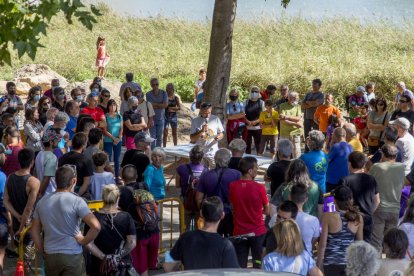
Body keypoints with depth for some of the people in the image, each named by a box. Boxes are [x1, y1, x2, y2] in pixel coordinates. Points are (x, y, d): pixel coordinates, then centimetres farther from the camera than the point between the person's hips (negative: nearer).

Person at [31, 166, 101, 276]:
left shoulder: (42, 202, 4)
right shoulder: (76, 201, -11)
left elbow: (34, 230, 11)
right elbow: (96, 226, -21)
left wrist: (42, 250, 15)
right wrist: (83, 241, -7)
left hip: (50, 255, 5)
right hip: (72, 256, -5)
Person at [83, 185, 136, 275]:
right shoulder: (126, 217, -7)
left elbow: (88, 243, -12)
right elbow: (132, 243, -11)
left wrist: (103, 257, -8)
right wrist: (120, 255, -3)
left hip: (100, 264, 0)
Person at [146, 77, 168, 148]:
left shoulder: (164, 93, 1)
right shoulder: (148, 94, -3)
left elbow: (165, 105, -10)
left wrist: (155, 104, -11)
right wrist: (160, 105, -10)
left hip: (161, 118, 2)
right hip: (152, 118, -2)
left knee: (159, 137, 7)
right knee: (153, 136, -2)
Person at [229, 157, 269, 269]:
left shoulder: (232, 186, -6)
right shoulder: (259, 188, -15)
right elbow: (267, 211, -4)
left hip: (239, 233, 2)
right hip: (258, 232, -2)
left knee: (240, 266, 9)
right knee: (259, 265, 11)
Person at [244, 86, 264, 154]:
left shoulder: (261, 102, 4)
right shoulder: (246, 102, 8)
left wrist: (256, 121, -16)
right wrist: (247, 121, -13)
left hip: (257, 127, -2)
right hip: (247, 127, 2)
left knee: (258, 145, 1)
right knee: (247, 144, 7)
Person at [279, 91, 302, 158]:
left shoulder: (298, 106, 7)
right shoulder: (283, 106, -2)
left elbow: (298, 118, -8)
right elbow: (282, 120, -12)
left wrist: (287, 117, -19)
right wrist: (295, 124, -14)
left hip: (295, 133, 2)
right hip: (285, 133, -2)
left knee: (297, 153, 0)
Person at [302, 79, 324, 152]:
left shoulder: (320, 95, -1)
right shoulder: (308, 94, 14)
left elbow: (316, 103, -18)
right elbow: (302, 106, 7)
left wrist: (308, 102, -1)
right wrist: (312, 104, -6)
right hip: (307, 118, 5)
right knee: (307, 136, 9)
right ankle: (306, 152, 17)